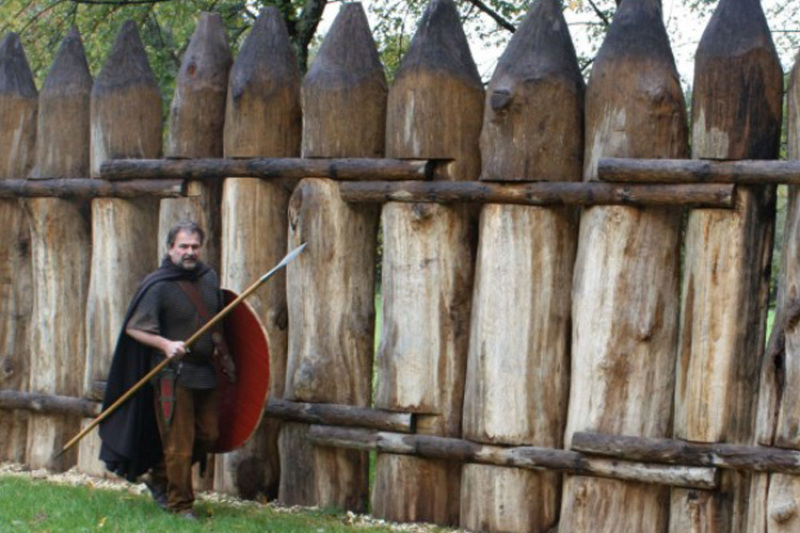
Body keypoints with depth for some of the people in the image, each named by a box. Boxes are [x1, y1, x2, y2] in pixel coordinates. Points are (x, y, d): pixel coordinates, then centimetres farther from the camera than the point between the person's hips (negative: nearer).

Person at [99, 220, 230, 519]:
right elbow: (133, 328, -12)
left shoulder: (209, 278, 9)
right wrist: (165, 344, -25)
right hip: (173, 374, -7)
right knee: (179, 441, -4)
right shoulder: (158, 285, -11)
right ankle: (180, 504, 8)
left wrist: (218, 339, 10)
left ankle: (158, 477, 29)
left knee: (207, 436, 12)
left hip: (205, 371, 7)